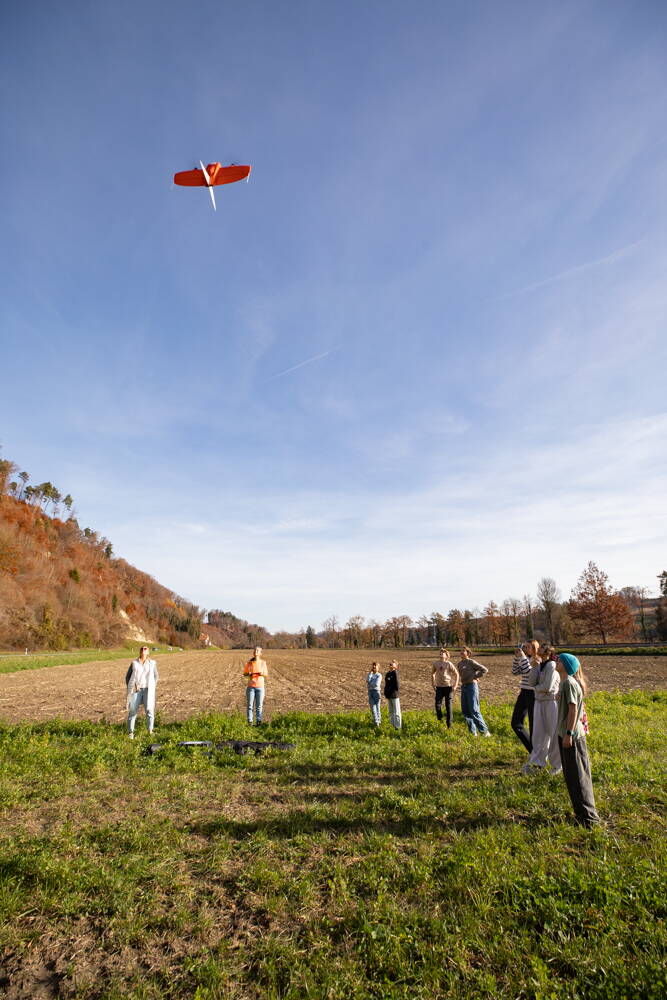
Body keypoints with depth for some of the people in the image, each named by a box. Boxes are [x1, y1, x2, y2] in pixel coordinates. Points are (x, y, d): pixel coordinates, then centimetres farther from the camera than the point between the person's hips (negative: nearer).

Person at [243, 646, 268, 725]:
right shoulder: (249, 663, -3)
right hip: (250, 686, 0)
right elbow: (244, 674, 6)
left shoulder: (263, 662, -2)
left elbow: (266, 674, 6)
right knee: (250, 705, 2)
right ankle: (250, 721, 12)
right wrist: (248, 674, -16)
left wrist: (262, 674, -16)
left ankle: (259, 721, 14)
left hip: (260, 687, 0)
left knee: (259, 706, 4)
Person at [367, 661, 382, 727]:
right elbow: (368, 681, -8)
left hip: (376, 691, -4)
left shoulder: (379, 675, -4)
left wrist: (370, 683, -5)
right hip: (370, 691, 4)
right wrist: (371, 673, -7)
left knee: (377, 707, 1)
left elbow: (376, 684, -16)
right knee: (372, 707, 0)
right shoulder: (370, 674, 11)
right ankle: (376, 721, 6)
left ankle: (378, 720, 15)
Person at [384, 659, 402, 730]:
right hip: (388, 695, 8)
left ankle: (398, 726, 4)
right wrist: (385, 693, 14)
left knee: (396, 711, -2)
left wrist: (396, 692, -12)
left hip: (394, 695, -8)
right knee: (391, 711, 15)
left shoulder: (395, 672, -10)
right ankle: (393, 725, 25)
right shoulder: (387, 674, 12)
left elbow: (397, 683, -13)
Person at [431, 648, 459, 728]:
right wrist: (433, 684, 9)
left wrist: (455, 685, -8)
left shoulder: (449, 664, -8)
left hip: (448, 686, -2)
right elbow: (432, 674, 16)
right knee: (437, 704, -4)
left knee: (448, 706, 2)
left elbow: (456, 674, -2)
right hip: (439, 687, 3)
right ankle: (440, 720, 21)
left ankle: (449, 725, 14)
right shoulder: (435, 663, 1)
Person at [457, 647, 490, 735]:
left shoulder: (471, 662, -9)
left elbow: (485, 670, -11)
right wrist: (462, 682, 13)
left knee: (474, 710, -9)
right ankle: (473, 732, 16)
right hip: (463, 687, 7)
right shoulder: (460, 664, 12)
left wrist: (475, 677, -10)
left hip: (472, 686, -7)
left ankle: (484, 731, 1)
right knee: (465, 711, 7)